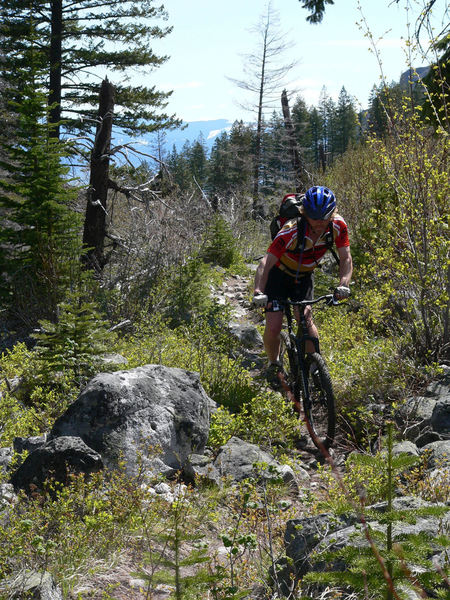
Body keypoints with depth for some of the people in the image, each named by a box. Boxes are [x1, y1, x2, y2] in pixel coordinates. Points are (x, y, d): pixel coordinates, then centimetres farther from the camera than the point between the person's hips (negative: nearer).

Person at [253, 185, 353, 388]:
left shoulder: (338, 226, -23)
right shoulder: (291, 232, -35)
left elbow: (346, 259, -20)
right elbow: (266, 263, -38)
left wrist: (343, 285, -39)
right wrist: (258, 292, -54)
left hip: (304, 277, 3)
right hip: (279, 275, -3)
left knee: (305, 319, -19)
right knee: (273, 328, -12)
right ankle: (274, 364, 14)